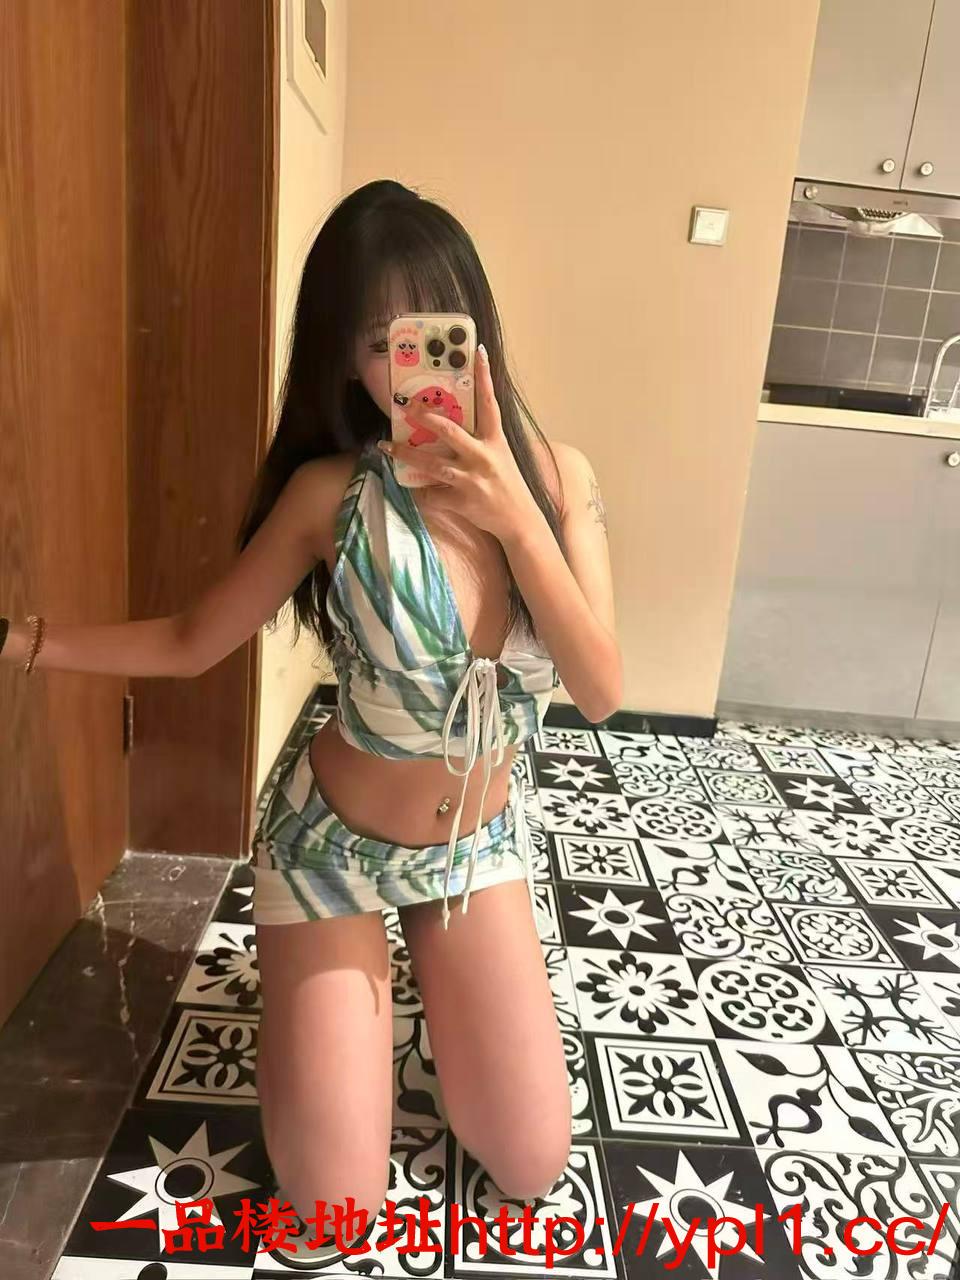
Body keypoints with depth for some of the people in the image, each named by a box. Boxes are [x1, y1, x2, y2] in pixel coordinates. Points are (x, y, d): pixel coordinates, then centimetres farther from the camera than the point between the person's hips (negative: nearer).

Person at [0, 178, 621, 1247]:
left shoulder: (555, 476, -13)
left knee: (531, 1171, 14)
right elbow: (192, 641, -9)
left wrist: (516, 519, -33)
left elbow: (600, 694, -21)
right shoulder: (331, 492, -21)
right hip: (331, 843, -2)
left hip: (479, 842, 3)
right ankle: (316, 991, 35)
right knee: (337, 1207, 9)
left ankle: (428, 975, 37)